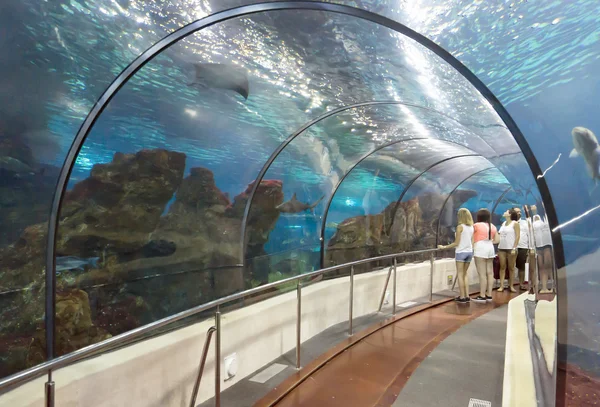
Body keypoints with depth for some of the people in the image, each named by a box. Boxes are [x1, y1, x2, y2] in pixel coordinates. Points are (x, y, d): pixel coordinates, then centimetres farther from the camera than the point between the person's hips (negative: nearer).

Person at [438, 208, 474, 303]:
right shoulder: (471, 227, 5)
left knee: (460, 275, 3)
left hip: (461, 252, -6)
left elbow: (456, 243, -12)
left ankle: (462, 297, 4)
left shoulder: (460, 227, -12)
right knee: (464, 274, 15)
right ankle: (467, 296, 13)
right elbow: (472, 242, 6)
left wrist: (444, 247, -6)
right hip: (469, 252, 6)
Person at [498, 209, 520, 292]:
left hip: (511, 248, -5)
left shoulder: (515, 223, -2)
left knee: (511, 268, 3)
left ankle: (511, 286, 9)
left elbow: (518, 236, -8)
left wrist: (514, 248, -15)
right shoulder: (503, 223, 15)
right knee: (502, 267, 3)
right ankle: (501, 286, 2)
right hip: (501, 248, 5)